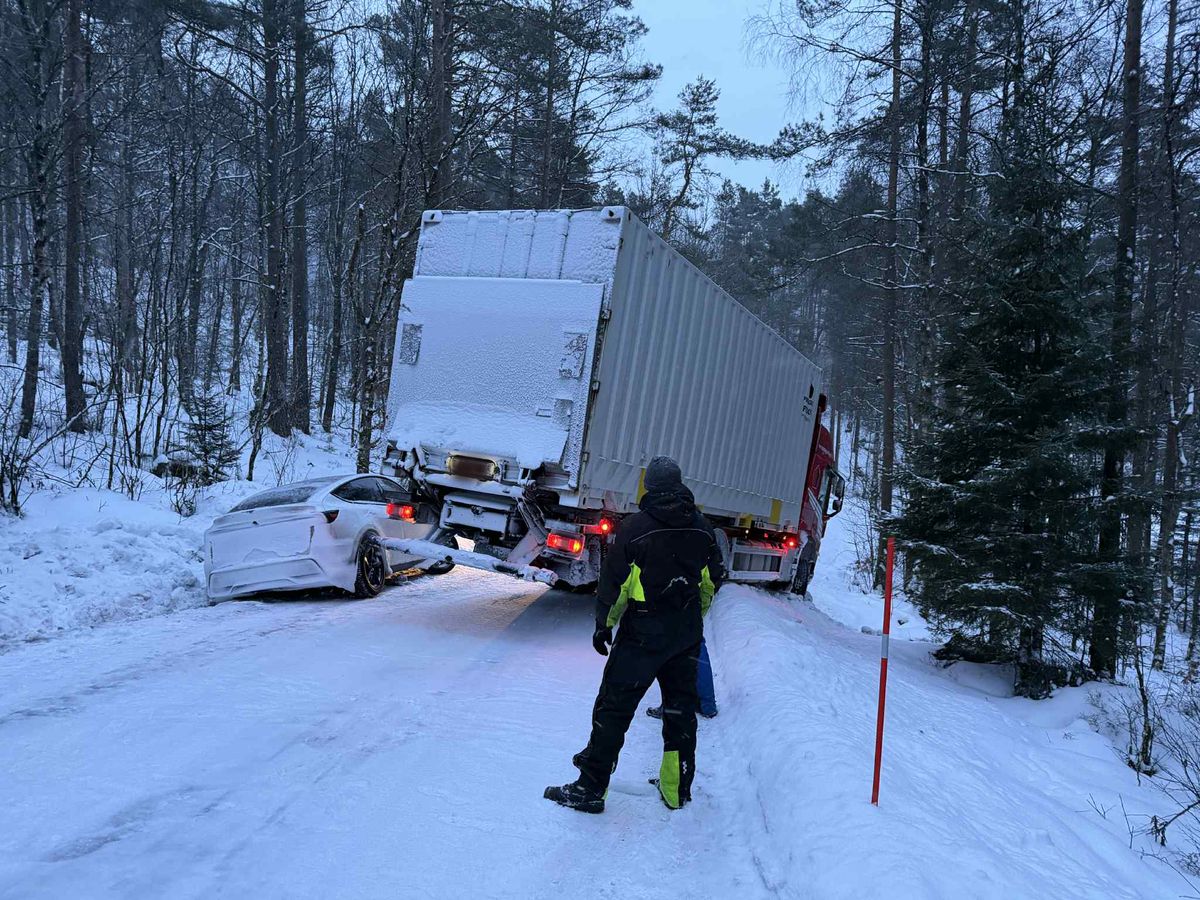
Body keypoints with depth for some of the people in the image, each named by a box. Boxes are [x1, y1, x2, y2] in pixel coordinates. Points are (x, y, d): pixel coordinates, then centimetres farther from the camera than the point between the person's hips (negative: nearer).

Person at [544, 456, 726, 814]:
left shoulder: (635, 526, -13)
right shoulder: (703, 527, 3)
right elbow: (713, 579, 13)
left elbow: (614, 582, -11)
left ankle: (591, 788, 2)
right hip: (687, 636, 5)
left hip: (643, 633, -5)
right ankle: (677, 788, 25)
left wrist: (604, 625, 1)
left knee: (614, 707, 0)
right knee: (680, 707, 16)